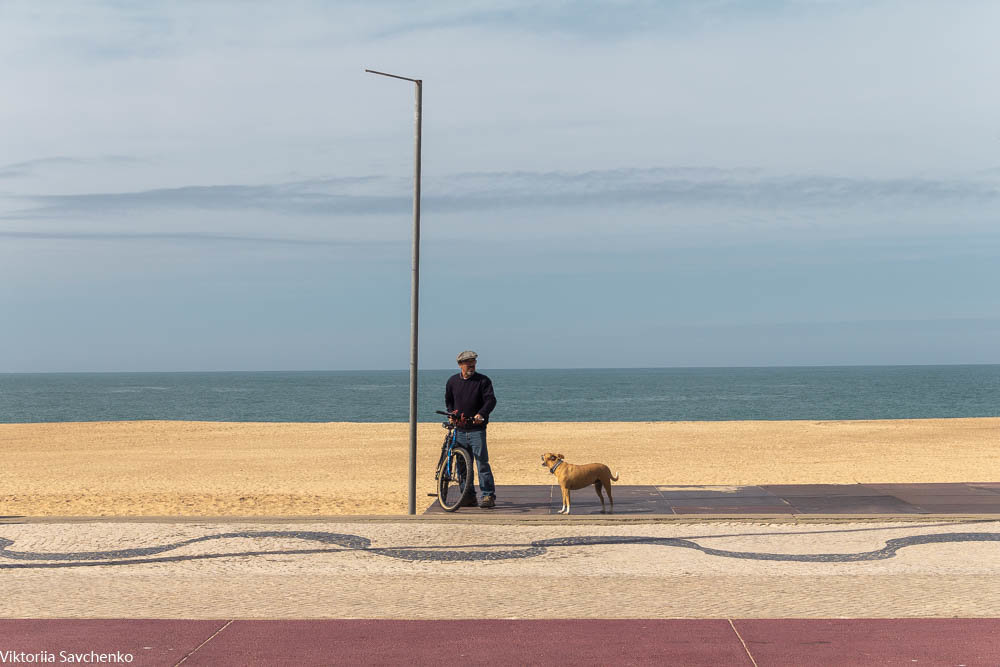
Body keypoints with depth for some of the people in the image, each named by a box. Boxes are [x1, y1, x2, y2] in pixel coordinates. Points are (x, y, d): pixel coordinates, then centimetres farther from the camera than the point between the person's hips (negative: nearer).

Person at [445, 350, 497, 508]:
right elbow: (448, 400, 24)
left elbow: (491, 400, -12)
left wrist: (481, 414, -28)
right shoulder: (452, 381, 10)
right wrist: (452, 414, 6)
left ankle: (488, 495, -7)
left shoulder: (483, 380, -2)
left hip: (477, 429, -4)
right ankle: (469, 495, 15)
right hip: (460, 430, 4)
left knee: (482, 462, -10)